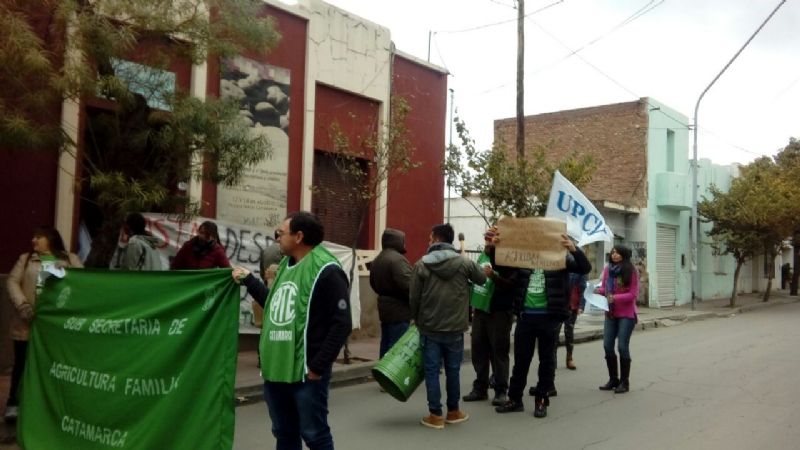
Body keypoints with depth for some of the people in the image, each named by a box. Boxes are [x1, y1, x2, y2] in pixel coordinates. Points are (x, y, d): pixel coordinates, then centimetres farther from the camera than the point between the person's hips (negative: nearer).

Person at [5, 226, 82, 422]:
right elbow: (13, 281, 2)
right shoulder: (25, 259, 12)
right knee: (23, 363, 6)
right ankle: (14, 404, 17)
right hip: (28, 322, 1)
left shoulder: (70, 259, 9)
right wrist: (22, 304, -14)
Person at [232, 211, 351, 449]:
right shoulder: (285, 265, 11)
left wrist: (318, 366, -16)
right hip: (275, 370, 8)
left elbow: (342, 324, -17)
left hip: (305, 372, -8)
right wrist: (248, 279, 26)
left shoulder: (325, 270, -15)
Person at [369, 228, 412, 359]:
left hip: (385, 309, 10)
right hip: (399, 310, -9)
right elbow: (407, 284, -24)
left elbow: (374, 284, 22)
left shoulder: (377, 260, 14)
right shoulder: (397, 259, -18)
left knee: (386, 344, 15)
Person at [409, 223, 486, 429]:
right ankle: (453, 411, 25)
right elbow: (482, 279, 13)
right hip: (455, 328, 2)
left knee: (432, 371, 6)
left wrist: (418, 320, 13)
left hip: (429, 328, -1)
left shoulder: (421, 265, -7)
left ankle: (435, 415, 9)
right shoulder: (465, 263, -4)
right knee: (453, 370, 13)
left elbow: (413, 298, -3)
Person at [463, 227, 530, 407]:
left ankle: (501, 390, 5)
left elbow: (511, 285, -21)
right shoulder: (482, 256, 11)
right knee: (478, 349, 9)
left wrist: (492, 275, -34)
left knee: (499, 350, -3)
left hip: (499, 311, -7)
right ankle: (480, 387, 19)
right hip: (480, 309, 7)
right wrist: (472, 304, 22)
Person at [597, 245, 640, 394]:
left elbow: (633, 294, -11)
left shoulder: (631, 272, -9)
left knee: (622, 346, -4)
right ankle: (613, 379, 19)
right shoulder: (607, 270, 3)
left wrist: (615, 298, -22)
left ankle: (624, 381, 9)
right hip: (610, 314, 5)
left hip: (626, 314, -4)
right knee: (607, 346, 4)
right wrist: (598, 290, -10)